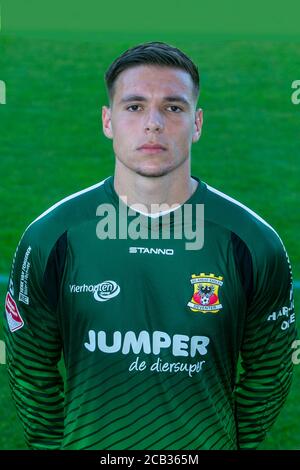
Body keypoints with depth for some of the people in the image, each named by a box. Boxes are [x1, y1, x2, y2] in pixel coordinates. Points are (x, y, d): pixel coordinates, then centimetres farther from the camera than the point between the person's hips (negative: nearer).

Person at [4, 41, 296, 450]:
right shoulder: (49, 239, -12)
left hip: (207, 443, 0)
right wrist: (50, 443, 0)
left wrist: (242, 442, 0)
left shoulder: (254, 244, -12)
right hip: (88, 441, 1)